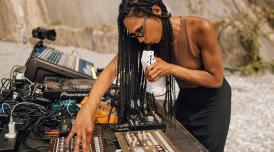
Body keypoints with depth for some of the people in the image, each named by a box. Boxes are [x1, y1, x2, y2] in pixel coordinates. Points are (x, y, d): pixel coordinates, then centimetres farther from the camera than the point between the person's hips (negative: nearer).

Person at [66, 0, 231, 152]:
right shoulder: (148, 37, -18)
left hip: (212, 99, -4)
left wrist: (170, 68, -33)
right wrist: (87, 111, -40)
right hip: (185, 98, 4)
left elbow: (216, 79, -22)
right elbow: (111, 70, -27)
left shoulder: (201, 28, -32)